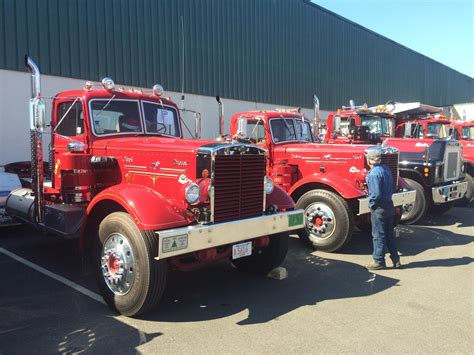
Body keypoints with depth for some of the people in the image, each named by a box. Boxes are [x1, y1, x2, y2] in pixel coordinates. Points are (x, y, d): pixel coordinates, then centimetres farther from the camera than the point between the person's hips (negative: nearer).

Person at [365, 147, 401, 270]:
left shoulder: (374, 173, -21)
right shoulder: (386, 169, 7)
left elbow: (376, 193, -25)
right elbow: (390, 187, 14)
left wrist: (371, 204, -10)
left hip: (379, 208, -9)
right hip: (389, 205, 9)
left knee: (378, 235, 3)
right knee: (389, 234, 17)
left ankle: (379, 261, 12)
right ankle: (396, 260, 23)